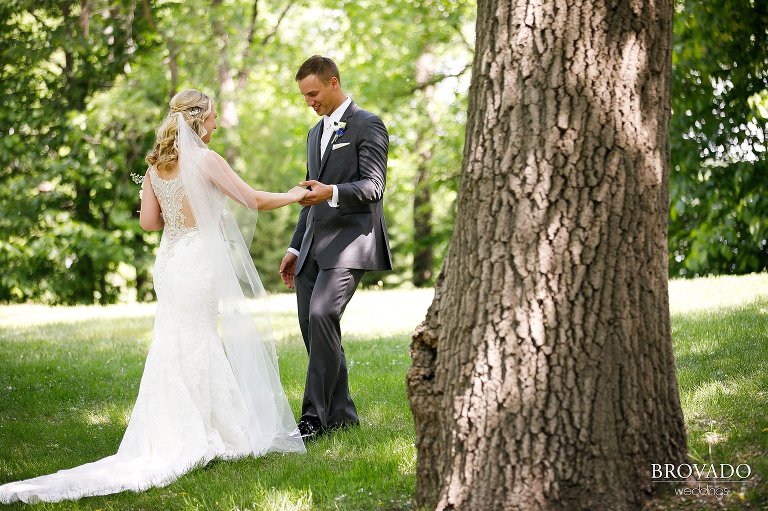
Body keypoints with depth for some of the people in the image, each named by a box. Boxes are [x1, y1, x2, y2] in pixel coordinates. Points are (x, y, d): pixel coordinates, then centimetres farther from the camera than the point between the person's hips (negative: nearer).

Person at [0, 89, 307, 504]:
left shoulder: (156, 165, 7)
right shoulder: (205, 160, -12)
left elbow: (149, 221, 9)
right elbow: (254, 200, -10)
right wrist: (294, 195, 6)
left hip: (169, 263, 7)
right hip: (199, 263, -6)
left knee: (176, 349, 12)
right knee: (195, 349, -1)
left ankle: (175, 438, 17)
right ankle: (195, 438, 4)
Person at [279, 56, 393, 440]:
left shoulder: (368, 125, -3)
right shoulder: (316, 133, 24)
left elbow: (373, 187, -13)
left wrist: (332, 192, -30)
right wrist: (294, 248, 22)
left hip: (350, 239, -9)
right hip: (314, 246, 9)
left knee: (322, 315, -22)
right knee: (311, 325, 3)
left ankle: (315, 416, -21)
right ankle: (340, 414, 12)